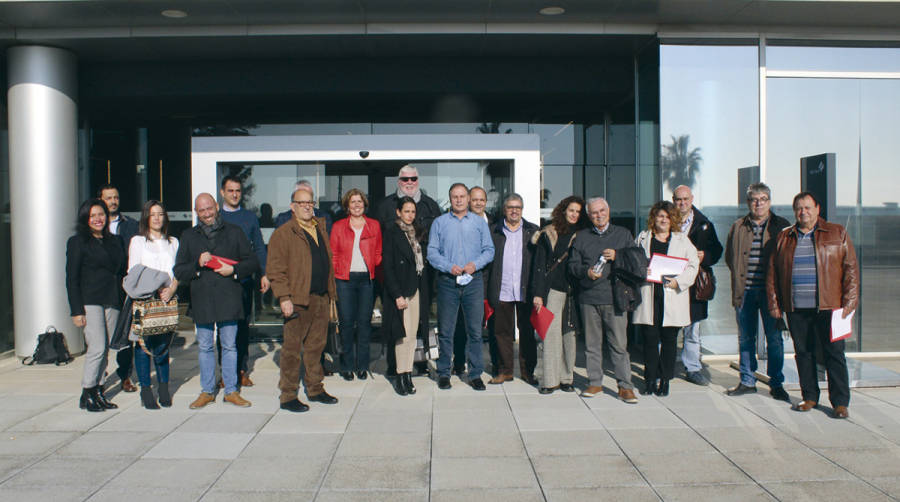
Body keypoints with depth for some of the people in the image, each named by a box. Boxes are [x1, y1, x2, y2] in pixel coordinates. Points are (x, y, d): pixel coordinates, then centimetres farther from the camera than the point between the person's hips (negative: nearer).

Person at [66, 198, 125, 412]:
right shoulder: (77, 242, 0)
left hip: (112, 302, 5)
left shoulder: (113, 241, 16)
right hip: (90, 301, -5)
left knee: (105, 349, 5)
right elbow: (72, 278, -4)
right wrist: (76, 310, -10)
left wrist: (122, 303, 11)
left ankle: (99, 392, 12)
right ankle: (86, 395, 0)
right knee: (97, 347, -12)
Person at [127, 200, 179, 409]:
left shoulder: (173, 242, 16)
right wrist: (156, 289, -13)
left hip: (167, 299, 2)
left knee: (163, 344, 3)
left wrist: (171, 289, -9)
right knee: (144, 345, -3)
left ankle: (163, 388, 12)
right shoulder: (137, 241, 7)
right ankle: (146, 390, 4)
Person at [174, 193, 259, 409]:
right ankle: (207, 391, 20)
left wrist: (233, 270, -10)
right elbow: (179, 271, 7)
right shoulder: (188, 236, 11)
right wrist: (197, 264, -10)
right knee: (205, 347, 9)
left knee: (229, 346, 5)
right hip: (201, 300, 1)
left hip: (228, 299, -1)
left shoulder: (234, 232, 8)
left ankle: (231, 391, 14)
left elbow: (253, 263, 6)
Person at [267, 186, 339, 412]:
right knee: (292, 349, 0)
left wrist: (330, 293, 16)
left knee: (316, 346, 14)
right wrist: (284, 298, -16)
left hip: (321, 299, 6)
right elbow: (276, 269, -9)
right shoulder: (283, 234, -5)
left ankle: (315, 389, 25)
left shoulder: (321, 229, 16)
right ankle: (288, 396, 9)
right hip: (298, 300, -6)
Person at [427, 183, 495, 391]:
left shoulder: (479, 222, 11)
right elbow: (432, 252, 1)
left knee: (475, 330, 2)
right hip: (447, 282, -1)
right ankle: (444, 373, 15)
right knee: (445, 331, 3)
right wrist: (449, 267, -13)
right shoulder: (439, 223, 7)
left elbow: (489, 250, 7)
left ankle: (475, 374, 12)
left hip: (474, 282, 1)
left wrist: (476, 264, -10)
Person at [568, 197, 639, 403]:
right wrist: (586, 271, -11)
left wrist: (617, 257, -9)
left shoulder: (623, 234, 12)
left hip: (614, 297, -2)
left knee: (619, 344, -3)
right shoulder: (581, 237, 14)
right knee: (592, 343, 7)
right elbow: (572, 265, 9)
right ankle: (595, 382, 18)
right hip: (588, 298, 2)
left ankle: (625, 386, 4)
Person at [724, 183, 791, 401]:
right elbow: (729, 256, 16)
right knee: (745, 338, 9)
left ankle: (776, 384, 12)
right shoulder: (738, 227, 10)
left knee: (774, 338, 2)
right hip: (744, 291, 2)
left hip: (771, 291, -2)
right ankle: (747, 381, 20)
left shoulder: (781, 227, 3)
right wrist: (740, 276, 4)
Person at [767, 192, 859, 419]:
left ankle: (840, 402, 8)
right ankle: (810, 397, 20)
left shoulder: (837, 234, 6)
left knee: (834, 354, 0)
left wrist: (849, 302, -6)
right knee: (803, 353, 8)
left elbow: (851, 269, 2)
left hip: (829, 307, -2)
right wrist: (774, 303, 6)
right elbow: (772, 272, 12)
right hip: (796, 309, 2)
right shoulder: (784, 237, 11)